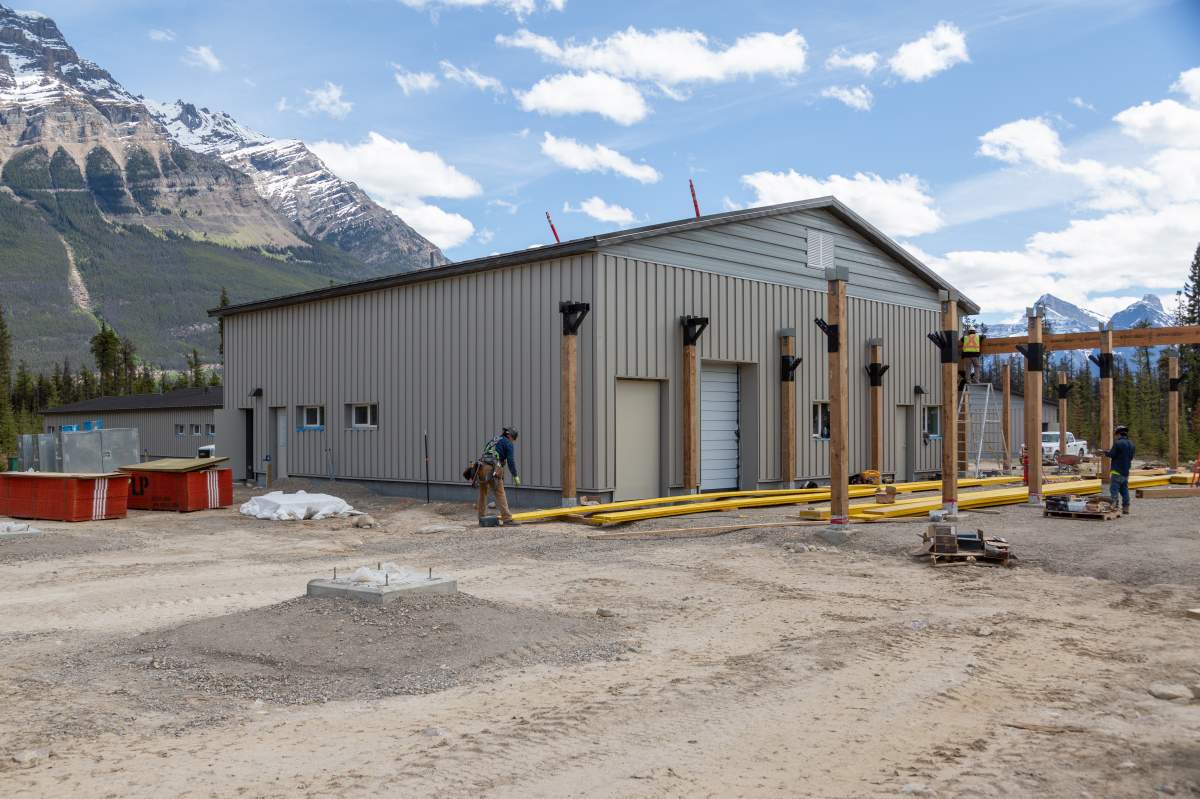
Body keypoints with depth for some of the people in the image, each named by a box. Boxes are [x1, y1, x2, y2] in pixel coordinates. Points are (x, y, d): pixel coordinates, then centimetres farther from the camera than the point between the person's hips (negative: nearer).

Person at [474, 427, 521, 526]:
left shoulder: (493, 440, 28)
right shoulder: (508, 444, 6)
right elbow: (510, 461, -4)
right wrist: (515, 476, 0)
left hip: (481, 467, 7)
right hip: (493, 469, -7)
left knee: (483, 493, 18)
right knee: (500, 494, -7)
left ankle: (482, 518, 24)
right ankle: (507, 519, -11)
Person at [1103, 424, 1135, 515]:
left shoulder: (1118, 443, -15)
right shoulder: (1131, 444, 10)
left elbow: (1111, 454, -15)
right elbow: (1131, 457, 17)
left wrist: (1106, 452, 5)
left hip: (1116, 471, -8)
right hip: (1126, 472, 8)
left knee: (1114, 490, -6)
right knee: (1124, 491, 13)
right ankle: (1125, 509, 15)